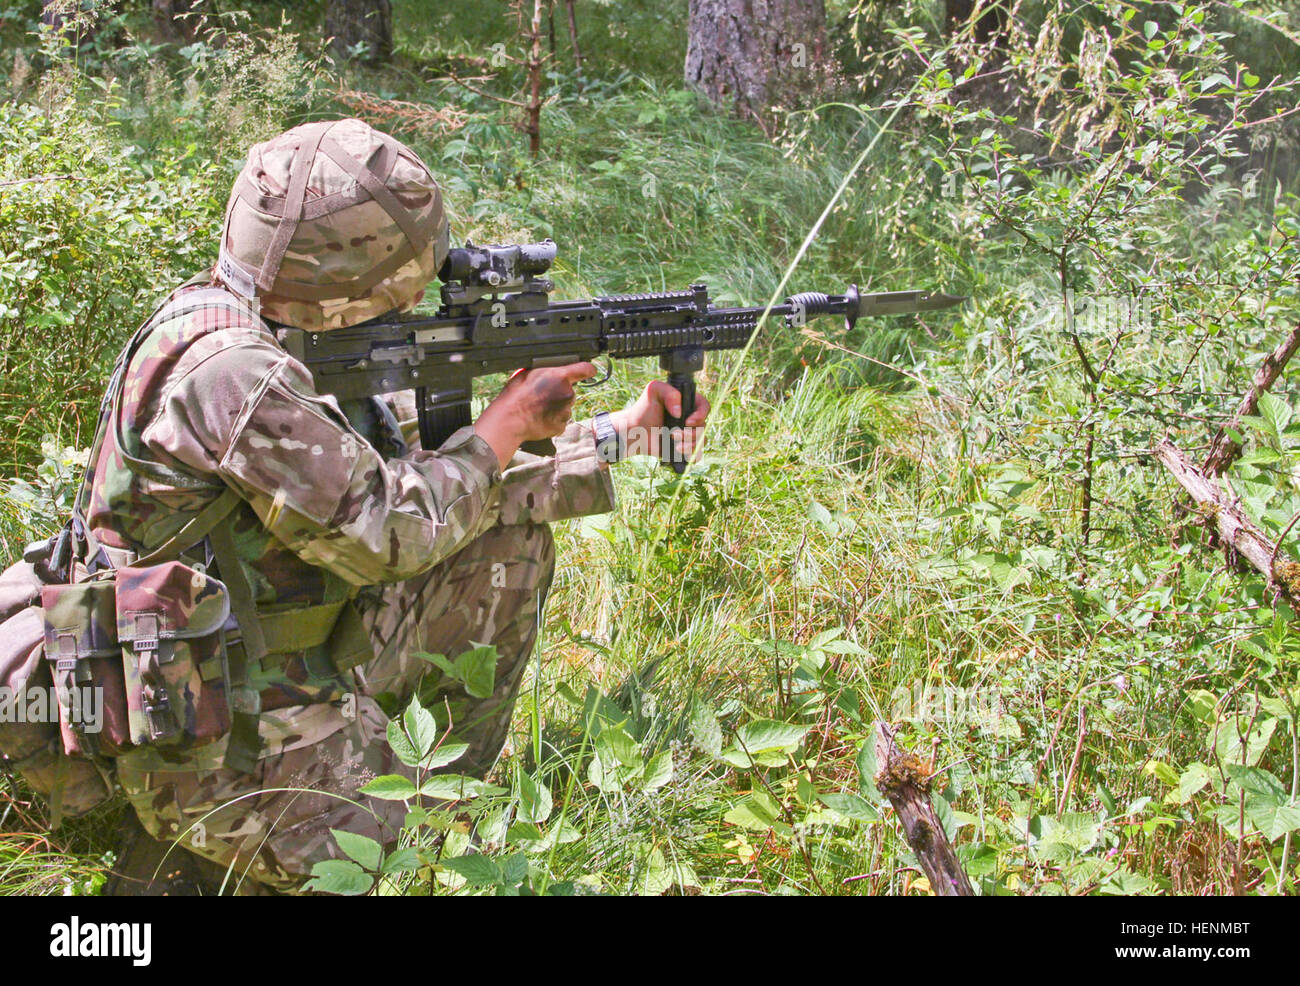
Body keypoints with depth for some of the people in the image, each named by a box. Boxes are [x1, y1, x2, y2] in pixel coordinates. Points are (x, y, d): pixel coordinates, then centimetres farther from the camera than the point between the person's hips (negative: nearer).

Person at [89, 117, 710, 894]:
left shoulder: (296, 337, 2)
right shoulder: (227, 372, -27)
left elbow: (418, 461, 8)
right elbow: (388, 532, -24)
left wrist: (624, 431, 7)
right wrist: (511, 421, -10)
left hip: (307, 672, 9)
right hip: (223, 747, -9)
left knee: (511, 525, 6)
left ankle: (458, 786, 16)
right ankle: (183, 861, 5)